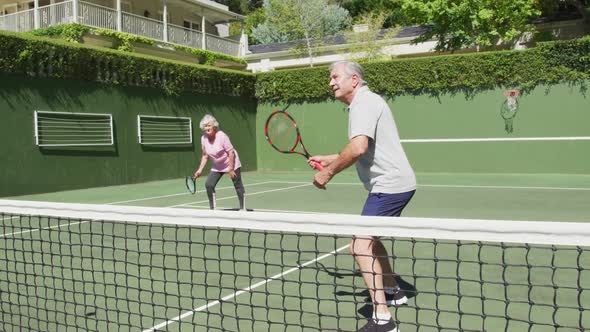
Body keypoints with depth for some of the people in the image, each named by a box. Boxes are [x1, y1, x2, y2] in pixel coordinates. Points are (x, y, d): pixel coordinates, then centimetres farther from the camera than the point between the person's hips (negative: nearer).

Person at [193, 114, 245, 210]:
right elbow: (205, 156, 5)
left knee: (238, 185, 0)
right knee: (208, 185, -6)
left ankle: (242, 208, 13)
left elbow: (231, 152, -21)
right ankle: (212, 209, 6)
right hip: (217, 166, 6)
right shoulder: (203, 138, -7)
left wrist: (231, 169, -21)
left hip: (232, 163, -5)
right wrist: (200, 169, -2)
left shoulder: (222, 136, -24)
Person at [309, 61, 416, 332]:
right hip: (396, 183, 11)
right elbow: (363, 151, 27)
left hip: (389, 185, -11)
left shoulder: (363, 103, -15)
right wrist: (330, 160, 23)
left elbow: (358, 148, -30)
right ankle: (393, 291, 39)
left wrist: (328, 173, -19)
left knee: (360, 246, -14)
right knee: (370, 240, 25)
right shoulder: (367, 102, 18)